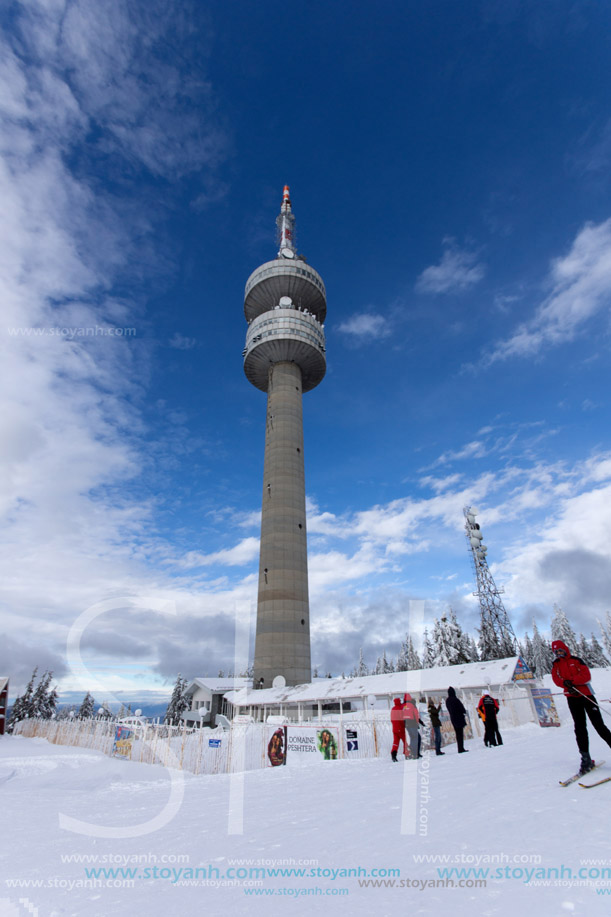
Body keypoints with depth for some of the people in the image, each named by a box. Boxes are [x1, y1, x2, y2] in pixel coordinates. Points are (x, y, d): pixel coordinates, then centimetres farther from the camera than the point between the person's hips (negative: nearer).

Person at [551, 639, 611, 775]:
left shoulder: (576, 660, 2)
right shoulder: (555, 665, 10)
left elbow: (586, 675, -9)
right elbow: (556, 679, -2)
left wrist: (572, 681, -20)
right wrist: (566, 684, -21)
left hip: (586, 694, -2)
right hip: (572, 698, 2)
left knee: (598, 724, -4)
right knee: (580, 727, 1)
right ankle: (586, 758, 6)